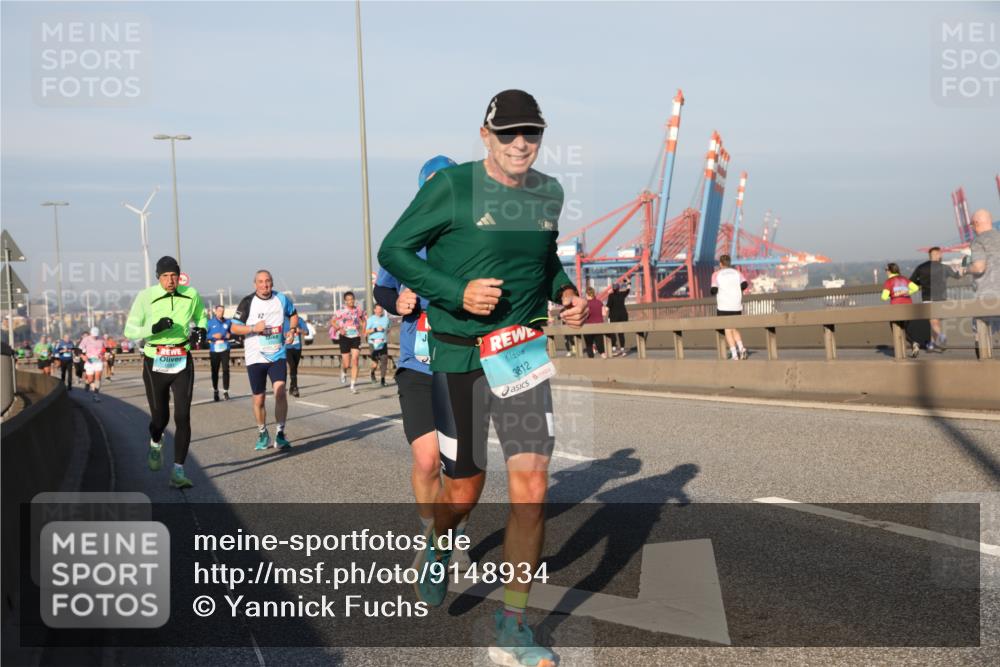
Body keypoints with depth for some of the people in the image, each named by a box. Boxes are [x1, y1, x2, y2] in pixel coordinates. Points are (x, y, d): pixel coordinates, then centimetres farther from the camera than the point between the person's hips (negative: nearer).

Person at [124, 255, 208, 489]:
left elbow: (201, 316, 20)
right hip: (154, 364, -1)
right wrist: (154, 328, -23)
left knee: (183, 418, -9)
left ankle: (178, 472, -4)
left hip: (182, 363, 1)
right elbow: (129, 331, -7)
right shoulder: (146, 297, -9)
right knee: (160, 417, 8)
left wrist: (201, 330, -1)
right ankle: (155, 445, 46)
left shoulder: (191, 295, 0)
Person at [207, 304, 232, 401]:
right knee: (215, 371, 4)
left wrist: (229, 336, -6)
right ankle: (215, 391, 18)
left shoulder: (228, 322, 7)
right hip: (214, 350, -1)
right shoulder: (210, 322, 2)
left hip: (225, 350, 1)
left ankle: (225, 391, 0)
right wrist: (213, 336, -16)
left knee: (226, 369, -7)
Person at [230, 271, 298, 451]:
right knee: (259, 399, 6)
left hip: (278, 355, 1)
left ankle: (280, 434, -10)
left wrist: (292, 329, 2)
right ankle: (262, 434, 28)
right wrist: (253, 328, -19)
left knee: (280, 392, -18)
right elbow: (234, 328, -4)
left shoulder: (282, 299, 1)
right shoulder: (248, 302, -6)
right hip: (255, 357, -1)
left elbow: (293, 315, 21)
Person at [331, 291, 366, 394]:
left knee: (355, 361, -10)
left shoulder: (358, 310, 4)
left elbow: (363, 320, 21)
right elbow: (333, 322, 4)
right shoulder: (341, 311, -4)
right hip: (345, 338, -2)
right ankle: (343, 370, 37)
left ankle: (352, 386, -5)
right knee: (347, 364, -2)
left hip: (356, 337, 2)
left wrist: (363, 330, 5)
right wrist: (339, 329, -14)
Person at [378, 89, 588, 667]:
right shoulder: (452, 186, -10)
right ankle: (440, 548, 47)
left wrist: (566, 292, 4)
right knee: (465, 488, 9)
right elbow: (393, 250, -6)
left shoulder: (550, 193, 6)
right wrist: (457, 292, -19)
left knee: (531, 489, -7)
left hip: (524, 353, 3)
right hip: (459, 358, -3)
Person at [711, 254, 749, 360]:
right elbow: (745, 284, -4)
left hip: (723, 307, -3)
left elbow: (714, 290, -9)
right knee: (735, 329, 17)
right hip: (737, 307, 3)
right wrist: (737, 290, 13)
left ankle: (734, 354, -10)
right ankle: (741, 348, -3)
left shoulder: (716, 275, 2)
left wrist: (713, 292, 14)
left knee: (728, 330, 1)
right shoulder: (737, 273, 11)